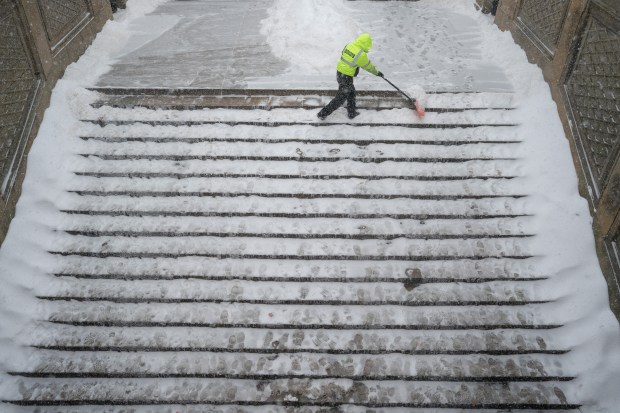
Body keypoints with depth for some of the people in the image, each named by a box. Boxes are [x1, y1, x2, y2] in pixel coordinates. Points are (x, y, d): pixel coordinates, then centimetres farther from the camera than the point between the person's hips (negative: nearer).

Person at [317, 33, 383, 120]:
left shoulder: (348, 46, 1)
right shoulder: (361, 55, -19)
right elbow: (368, 66, -4)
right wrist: (377, 73, 14)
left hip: (339, 73, 8)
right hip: (347, 78, -8)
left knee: (351, 92, 25)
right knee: (340, 98, 6)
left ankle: (351, 113, 39)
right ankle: (323, 114, 10)